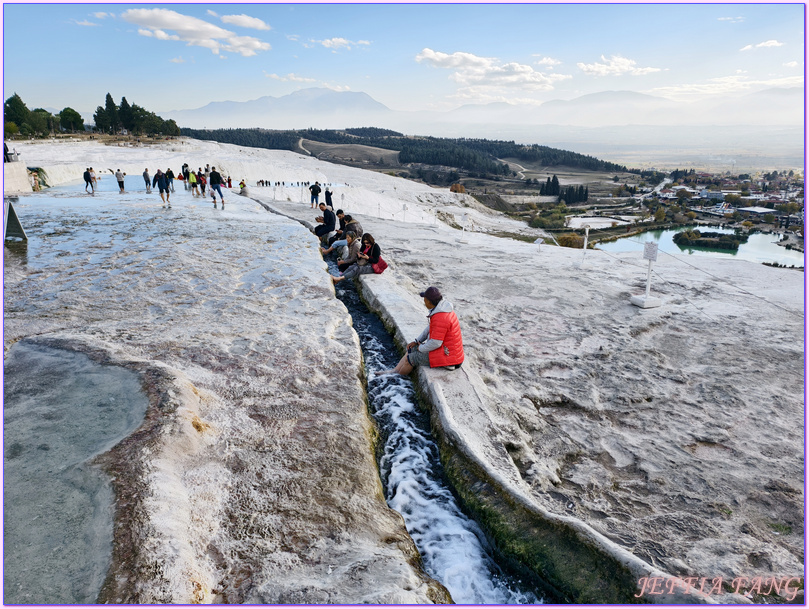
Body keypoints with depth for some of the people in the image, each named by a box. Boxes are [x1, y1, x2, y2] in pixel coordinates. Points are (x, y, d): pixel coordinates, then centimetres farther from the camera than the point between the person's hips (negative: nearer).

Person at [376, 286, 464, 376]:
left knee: (410, 358, 2)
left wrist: (421, 348, -9)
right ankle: (394, 371, 24)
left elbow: (435, 343, -27)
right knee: (412, 349, 16)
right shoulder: (441, 308, 3)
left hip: (446, 356, -10)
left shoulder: (440, 318, -29)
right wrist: (417, 341, 11)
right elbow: (431, 327, 15)